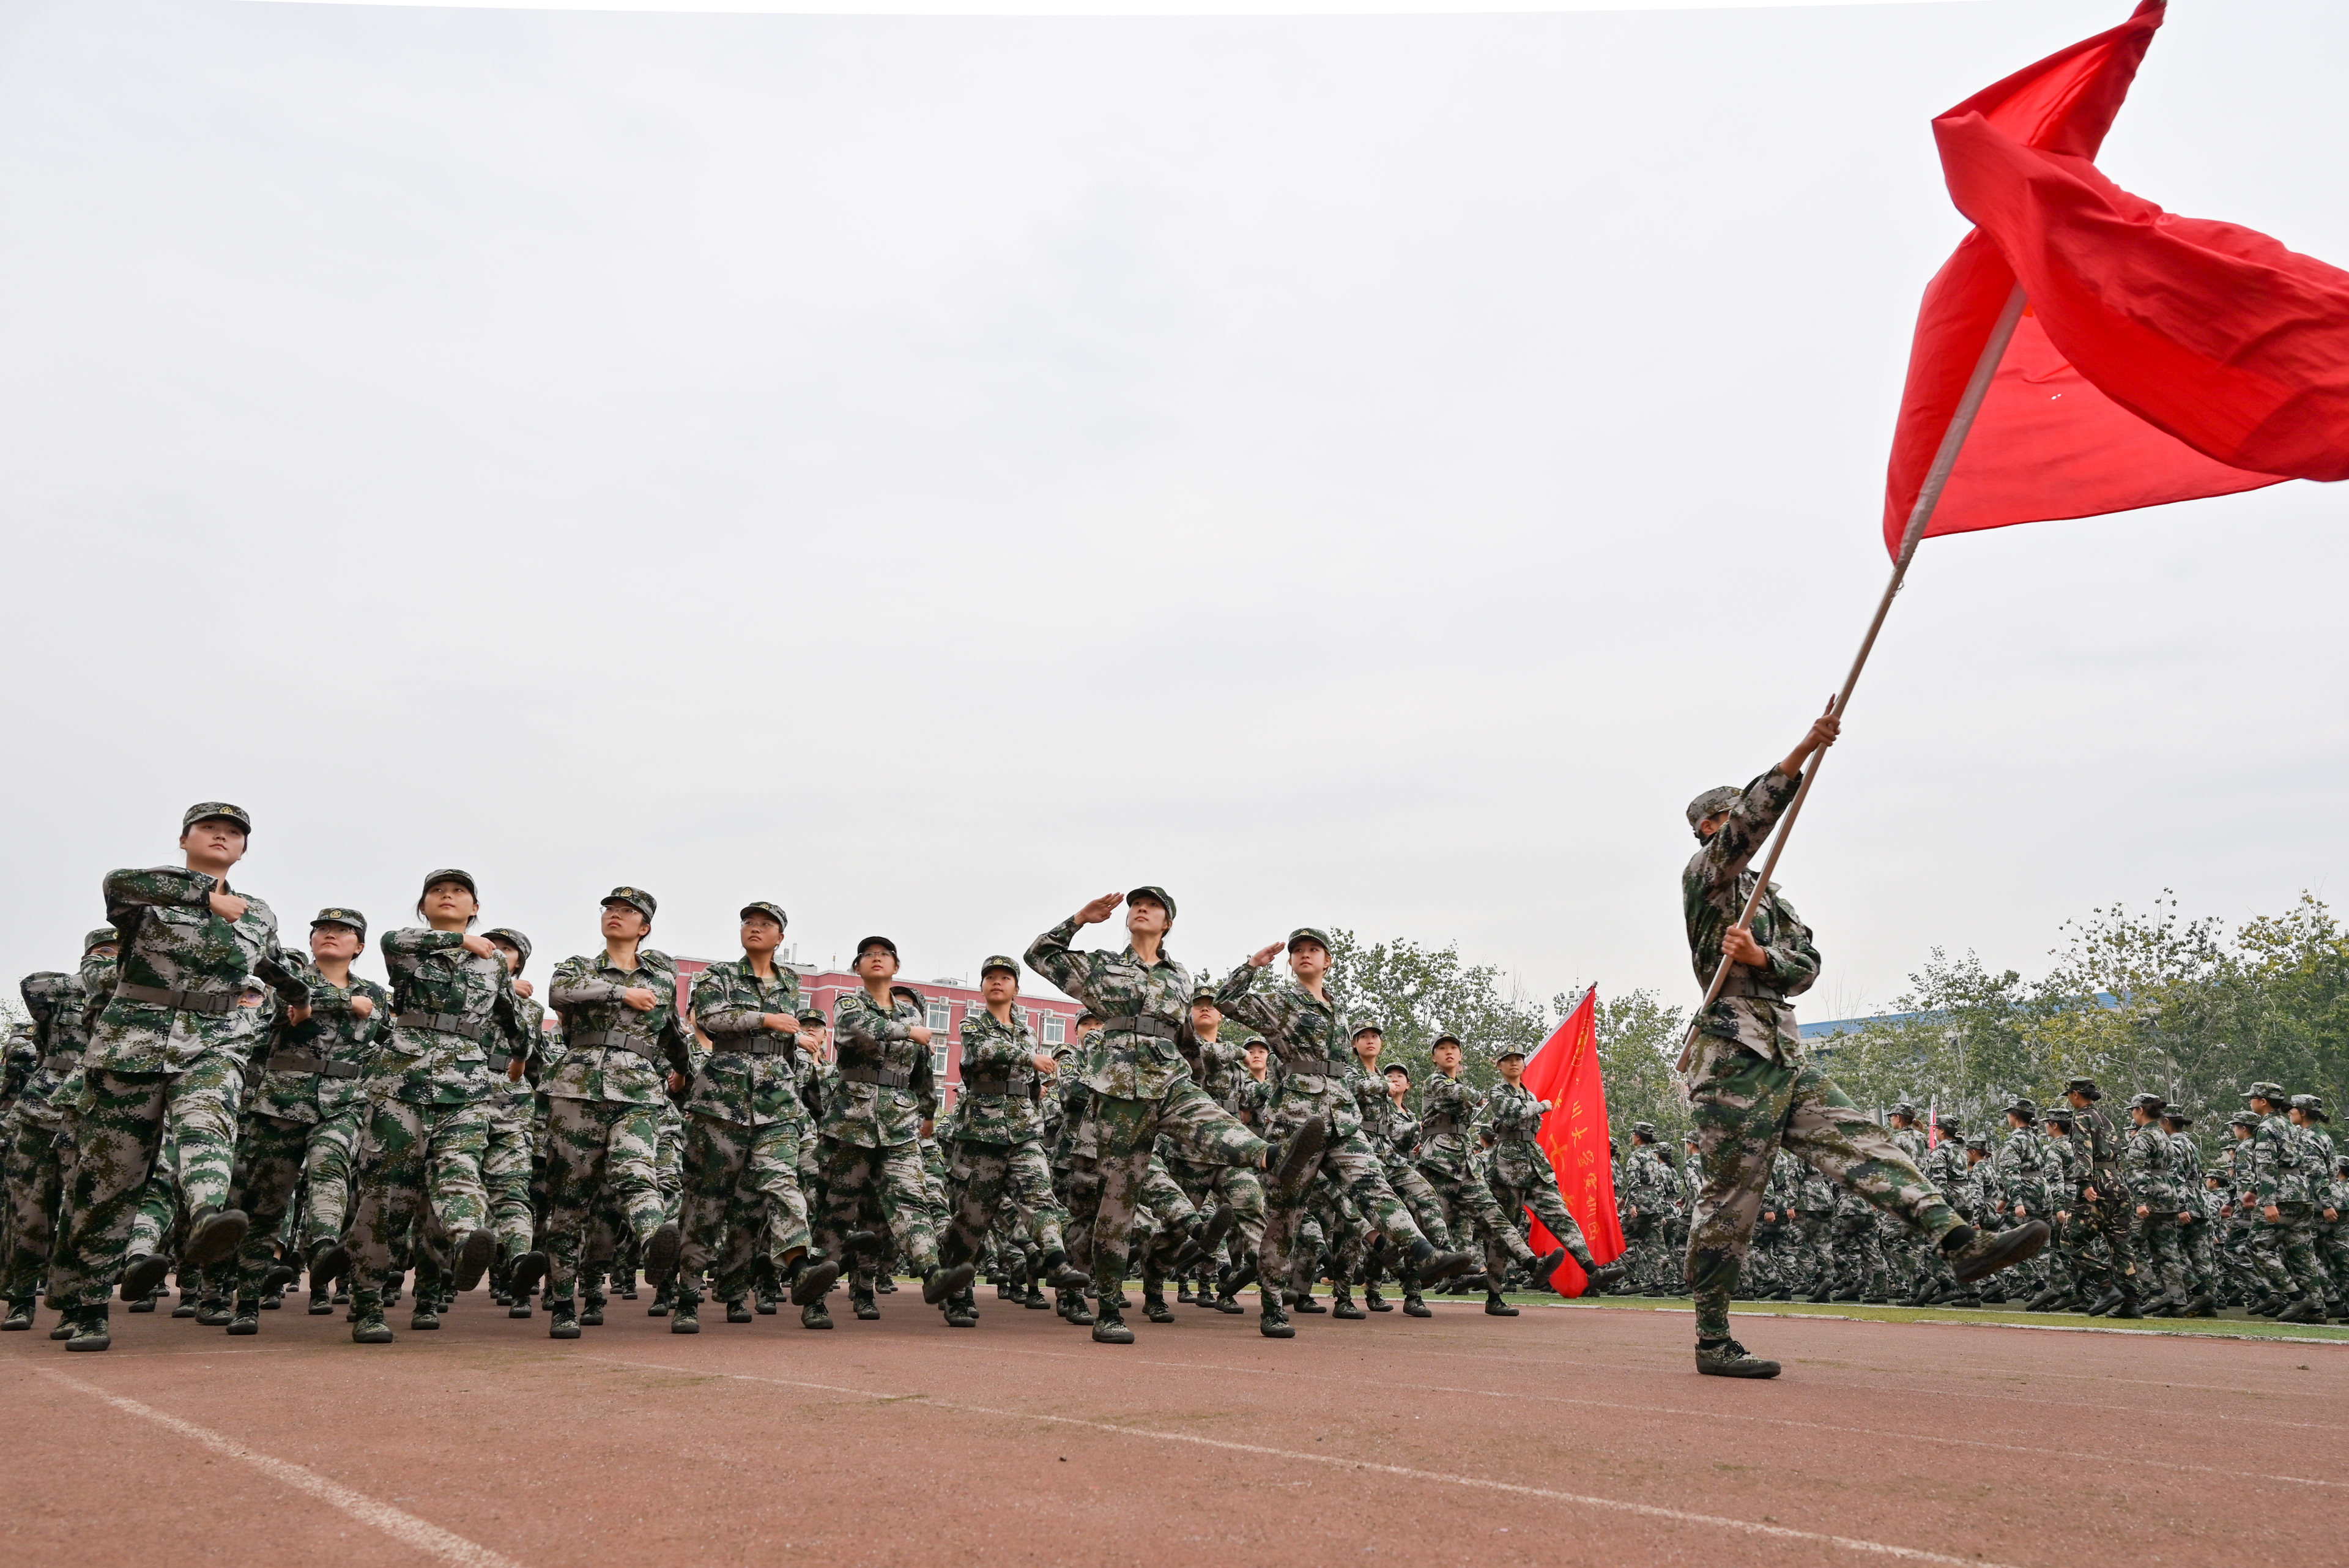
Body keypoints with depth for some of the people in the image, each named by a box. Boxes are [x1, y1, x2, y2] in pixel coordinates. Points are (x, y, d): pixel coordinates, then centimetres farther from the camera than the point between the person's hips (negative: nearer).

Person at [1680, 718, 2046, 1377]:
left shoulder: (1772, 898, 25)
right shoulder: (1705, 877, 1)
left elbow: (1806, 967, 9)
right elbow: (1750, 820, -19)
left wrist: (1760, 958, -14)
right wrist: (1801, 753, -29)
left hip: (1788, 1061, 8)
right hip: (1732, 1065, -8)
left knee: (1865, 1147, -7)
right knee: (1728, 1205, -3)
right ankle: (1712, 1345, 4)